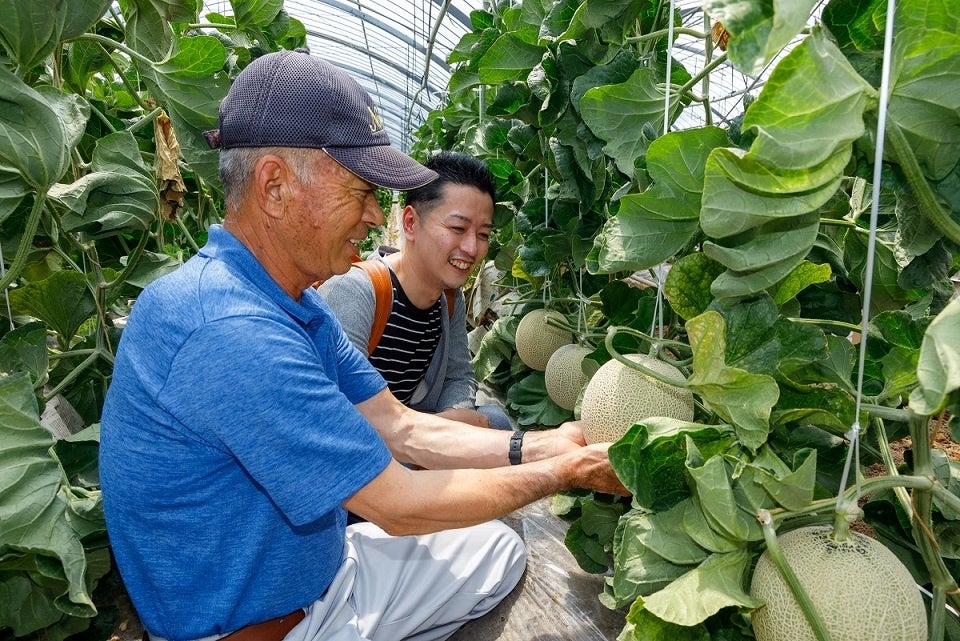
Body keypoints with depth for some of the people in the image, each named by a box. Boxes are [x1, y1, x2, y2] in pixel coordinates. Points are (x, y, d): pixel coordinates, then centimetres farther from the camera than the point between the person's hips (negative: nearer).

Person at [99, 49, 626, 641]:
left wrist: (542, 446, -11)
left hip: (313, 569, 8)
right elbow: (399, 504, -26)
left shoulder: (296, 305, -1)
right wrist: (564, 472, -15)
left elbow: (403, 430, -2)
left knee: (498, 548, 13)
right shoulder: (231, 331, -33)